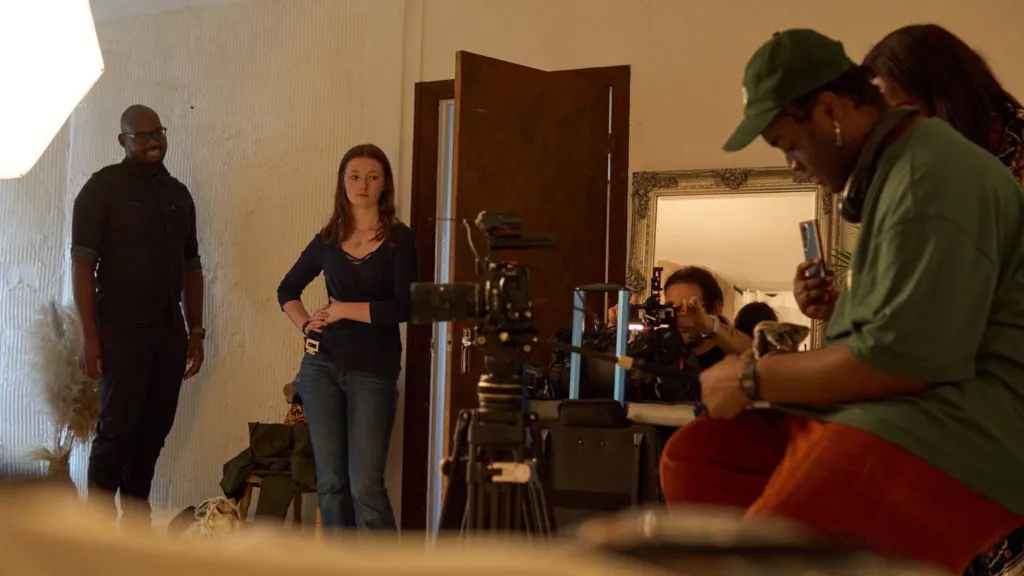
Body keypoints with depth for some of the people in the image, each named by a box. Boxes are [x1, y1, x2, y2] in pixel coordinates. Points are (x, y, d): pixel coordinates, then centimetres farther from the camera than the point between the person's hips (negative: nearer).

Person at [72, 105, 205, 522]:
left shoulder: (178, 194, 15)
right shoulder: (104, 187, -2)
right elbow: (82, 262, -7)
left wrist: (195, 332, 12)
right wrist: (90, 337, -14)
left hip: (169, 331, 5)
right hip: (121, 330, -5)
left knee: (153, 432, 5)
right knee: (117, 430, -5)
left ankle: (136, 521, 15)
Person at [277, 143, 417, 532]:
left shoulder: (398, 239, -2)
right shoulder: (328, 239, 9)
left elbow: (404, 307, -13)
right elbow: (287, 290, 21)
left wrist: (345, 310, -8)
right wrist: (305, 324, 4)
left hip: (374, 372, -4)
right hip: (323, 367, 4)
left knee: (365, 484, -8)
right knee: (330, 481, 6)